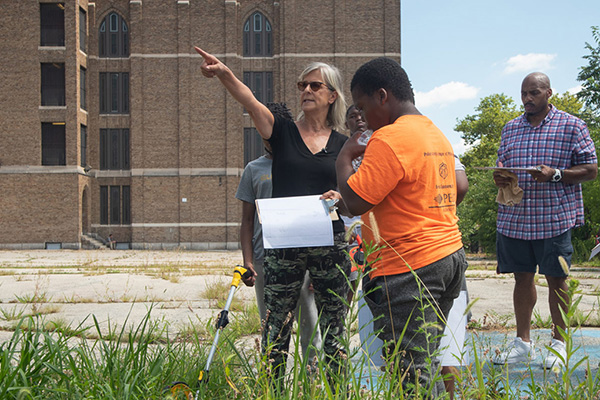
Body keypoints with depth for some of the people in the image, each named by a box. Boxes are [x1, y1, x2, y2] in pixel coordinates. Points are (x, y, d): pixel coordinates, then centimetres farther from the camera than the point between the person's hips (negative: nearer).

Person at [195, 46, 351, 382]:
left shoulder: (343, 145, 9)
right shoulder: (283, 132, 4)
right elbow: (249, 101, -14)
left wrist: (340, 197, -11)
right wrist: (225, 74, -33)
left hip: (329, 244, 1)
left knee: (334, 331, 7)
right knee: (276, 331, -2)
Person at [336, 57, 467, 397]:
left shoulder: (389, 138, -15)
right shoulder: (438, 135, 15)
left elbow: (355, 201, -19)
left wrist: (344, 159, -3)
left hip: (409, 270, -10)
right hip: (450, 256, 10)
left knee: (412, 373, -6)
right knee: (427, 364, 16)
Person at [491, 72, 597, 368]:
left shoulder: (571, 126, 0)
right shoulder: (510, 129, 14)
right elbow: (502, 165, 22)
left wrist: (554, 174, -17)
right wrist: (499, 178, -3)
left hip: (554, 218, -4)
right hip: (513, 218, 4)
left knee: (556, 278, 3)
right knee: (522, 277, 9)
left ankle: (559, 343, 15)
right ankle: (523, 342, 19)